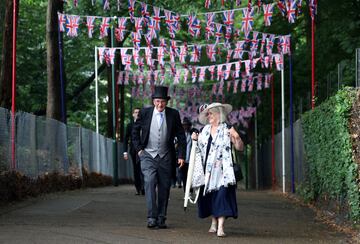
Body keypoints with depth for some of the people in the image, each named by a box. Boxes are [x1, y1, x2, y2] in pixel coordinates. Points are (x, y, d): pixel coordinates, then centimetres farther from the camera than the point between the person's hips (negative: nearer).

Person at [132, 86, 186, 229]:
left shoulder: (173, 114, 0)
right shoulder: (145, 113, -1)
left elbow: (181, 136, 5)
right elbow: (135, 131, 12)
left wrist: (181, 155, -2)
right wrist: (139, 148, 3)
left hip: (165, 157, 1)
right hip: (148, 155, -1)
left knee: (164, 187, 4)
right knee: (150, 182, -17)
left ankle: (161, 218, 13)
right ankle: (152, 217, -19)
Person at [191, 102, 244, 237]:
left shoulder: (227, 130, -2)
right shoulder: (204, 130, 14)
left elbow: (240, 148, -5)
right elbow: (199, 146, 27)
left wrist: (237, 138, -24)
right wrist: (195, 139, 6)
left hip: (221, 169, -5)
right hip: (207, 169, 5)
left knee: (221, 194, -13)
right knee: (209, 195, 7)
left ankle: (220, 226, -18)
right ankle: (214, 222, 21)